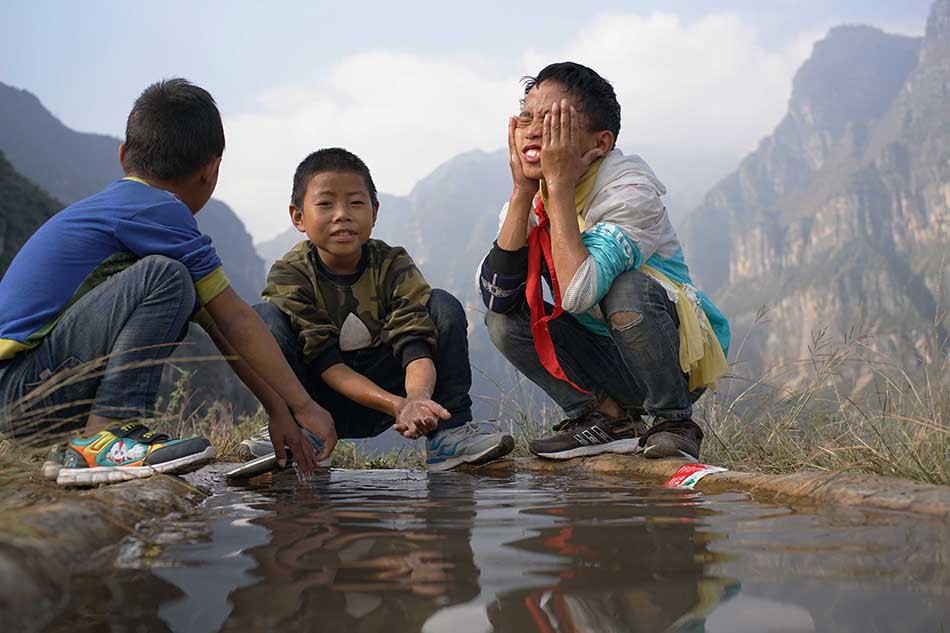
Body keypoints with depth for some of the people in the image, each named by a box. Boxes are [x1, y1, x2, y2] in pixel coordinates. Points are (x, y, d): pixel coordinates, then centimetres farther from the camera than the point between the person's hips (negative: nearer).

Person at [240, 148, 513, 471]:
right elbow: (326, 363, -23)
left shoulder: (393, 266, -11)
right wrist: (398, 405, -39)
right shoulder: (290, 275, -16)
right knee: (263, 317, -24)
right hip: (321, 405, -2)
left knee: (443, 306, -15)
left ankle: (448, 431, -17)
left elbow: (415, 342, -23)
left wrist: (418, 398, -48)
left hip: (385, 384, 2)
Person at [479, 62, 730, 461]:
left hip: (678, 360, -5)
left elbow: (577, 293, -37)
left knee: (626, 288, -34)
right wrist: (522, 191, -22)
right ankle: (612, 419, -3)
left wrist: (560, 185, -30)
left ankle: (675, 421, -12)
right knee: (504, 320, -14)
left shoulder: (630, 189, -22)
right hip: (606, 361, 6)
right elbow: (497, 296, -20)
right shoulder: (531, 200, -4)